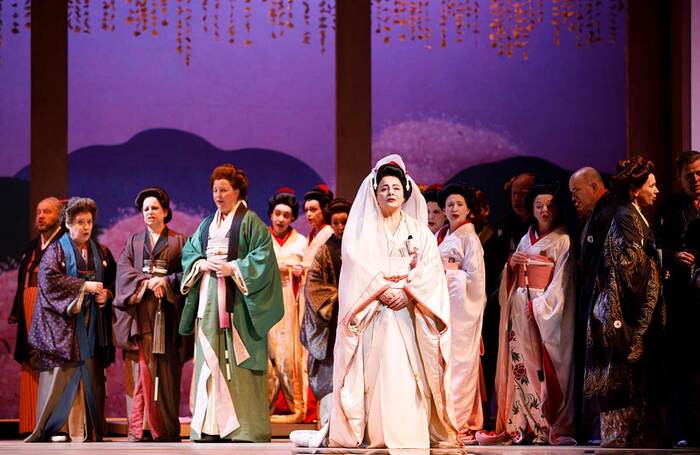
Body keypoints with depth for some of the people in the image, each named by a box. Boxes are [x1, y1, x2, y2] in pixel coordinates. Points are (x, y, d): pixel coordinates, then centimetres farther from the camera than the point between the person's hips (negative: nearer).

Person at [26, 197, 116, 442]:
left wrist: (107, 293, -7)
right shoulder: (56, 250, 3)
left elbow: (115, 280, 15)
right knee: (62, 374, -8)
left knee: (91, 375, 0)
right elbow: (48, 278, -12)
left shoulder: (101, 252, 16)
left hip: (92, 324, 4)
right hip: (64, 322, -4)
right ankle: (56, 428, -5)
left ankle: (89, 428, 3)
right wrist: (84, 286, -16)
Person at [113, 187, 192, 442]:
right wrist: (146, 282, -13)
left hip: (168, 313, -1)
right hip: (141, 313, 1)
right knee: (144, 370, -9)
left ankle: (168, 428, -1)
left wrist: (166, 282, -14)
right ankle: (142, 428, -11)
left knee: (168, 371, -4)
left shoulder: (179, 242, 12)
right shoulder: (133, 242, 18)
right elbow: (123, 270, 4)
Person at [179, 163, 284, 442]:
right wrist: (202, 265, -3)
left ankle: (244, 425, -6)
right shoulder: (207, 225, 18)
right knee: (210, 359, 1)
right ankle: (211, 424, 2)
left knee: (238, 358, -8)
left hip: (238, 300, -6)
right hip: (209, 300, 6)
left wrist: (233, 268, -16)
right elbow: (189, 252, 17)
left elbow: (263, 256, -9)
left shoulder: (250, 222, -1)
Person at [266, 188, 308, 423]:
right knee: (267, 349, -10)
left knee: (291, 350, -7)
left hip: (291, 304, 1)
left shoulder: (301, 242, 14)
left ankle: (295, 405, -4)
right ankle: (267, 403, -8)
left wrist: (300, 272, -8)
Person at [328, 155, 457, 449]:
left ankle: (410, 433, -8)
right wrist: (382, 289, -14)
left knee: (409, 372, -8)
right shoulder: (361, 230, 10)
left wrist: (406, 291, -13)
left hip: (409, 314, 1)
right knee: (376, 371, -9)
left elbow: (430, 270, 1)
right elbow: (358, 267, -2)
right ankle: (375, 434, -9)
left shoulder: (419, 231, 13)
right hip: (373, 315, -1)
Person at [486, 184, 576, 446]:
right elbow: (512, 278, 19)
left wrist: (540, 305, -16)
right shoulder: (527, 238, 18)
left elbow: (561, 280, -8)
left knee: (543, 364, -9)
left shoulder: (562, 240, 0)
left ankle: (550, 426, -7)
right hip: (520, 306, 5)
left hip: (547, 308, -5)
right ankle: (522, 424, 1)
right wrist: (511, 264, -2)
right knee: (521, 363, 0)